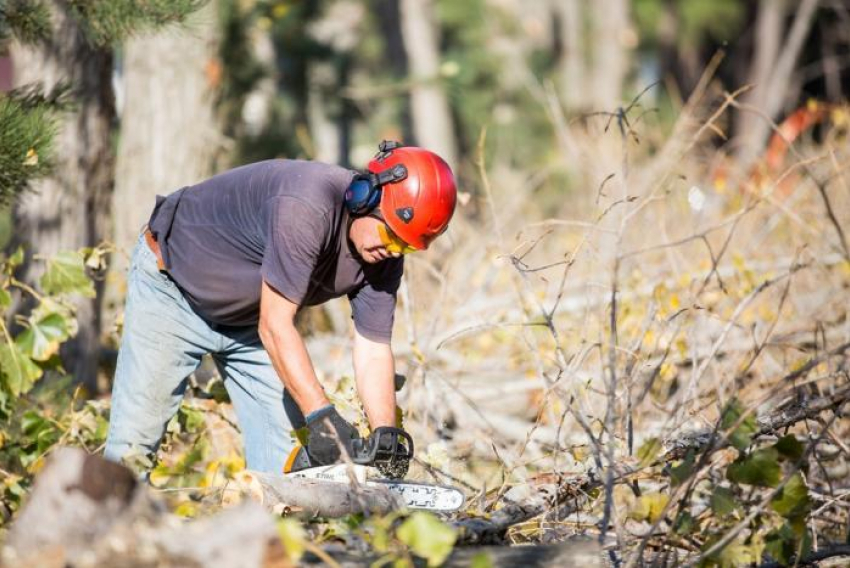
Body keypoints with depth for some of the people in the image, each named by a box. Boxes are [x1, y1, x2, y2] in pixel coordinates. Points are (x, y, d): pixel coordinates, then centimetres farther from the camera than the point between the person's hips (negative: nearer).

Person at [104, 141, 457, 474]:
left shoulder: (385, 257, -15)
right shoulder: (306, 205, -38)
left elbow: (372, 350, -11)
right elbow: (275, 326, -37)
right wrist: (320, 415, -43)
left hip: (248, 320, 7)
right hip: (173, 289, -7)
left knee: (287, 459, -3)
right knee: (132, 446, -11)